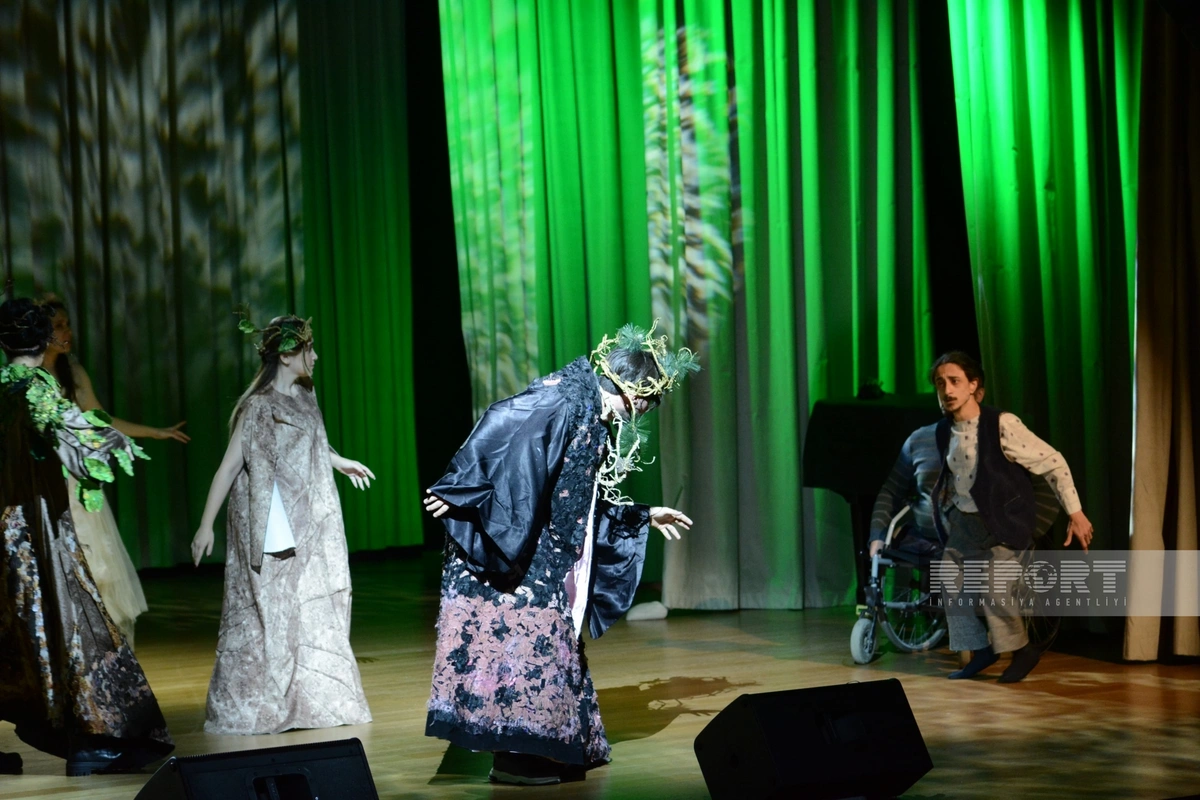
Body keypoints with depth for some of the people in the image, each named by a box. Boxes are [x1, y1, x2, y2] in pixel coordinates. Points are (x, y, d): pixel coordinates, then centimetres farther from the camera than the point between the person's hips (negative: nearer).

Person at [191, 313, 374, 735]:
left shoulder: (303, 396, 7)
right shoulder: (257, 407, -15)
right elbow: (228, 466, -16)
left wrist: (340, 462, 43)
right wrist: (206, 525, -19)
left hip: (310, 530, 8)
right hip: (273, 534, -7)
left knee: (316, 613, 10)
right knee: (266, 616, -2)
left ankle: (314, 701, 19)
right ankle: (244, 711, 9)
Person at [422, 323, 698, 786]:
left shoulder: (595, 425, 17)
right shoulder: (565, 399, -13)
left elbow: (589, 504, 27)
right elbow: (498, 430, -23)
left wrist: (643, 517, 35)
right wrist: (458, 493, -27)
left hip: (544, 564, 10)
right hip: (502, 553, -10)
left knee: (548, 641, 11)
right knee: (516, 640, -9)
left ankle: (536, 748, 17)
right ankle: (511, 755, -5)